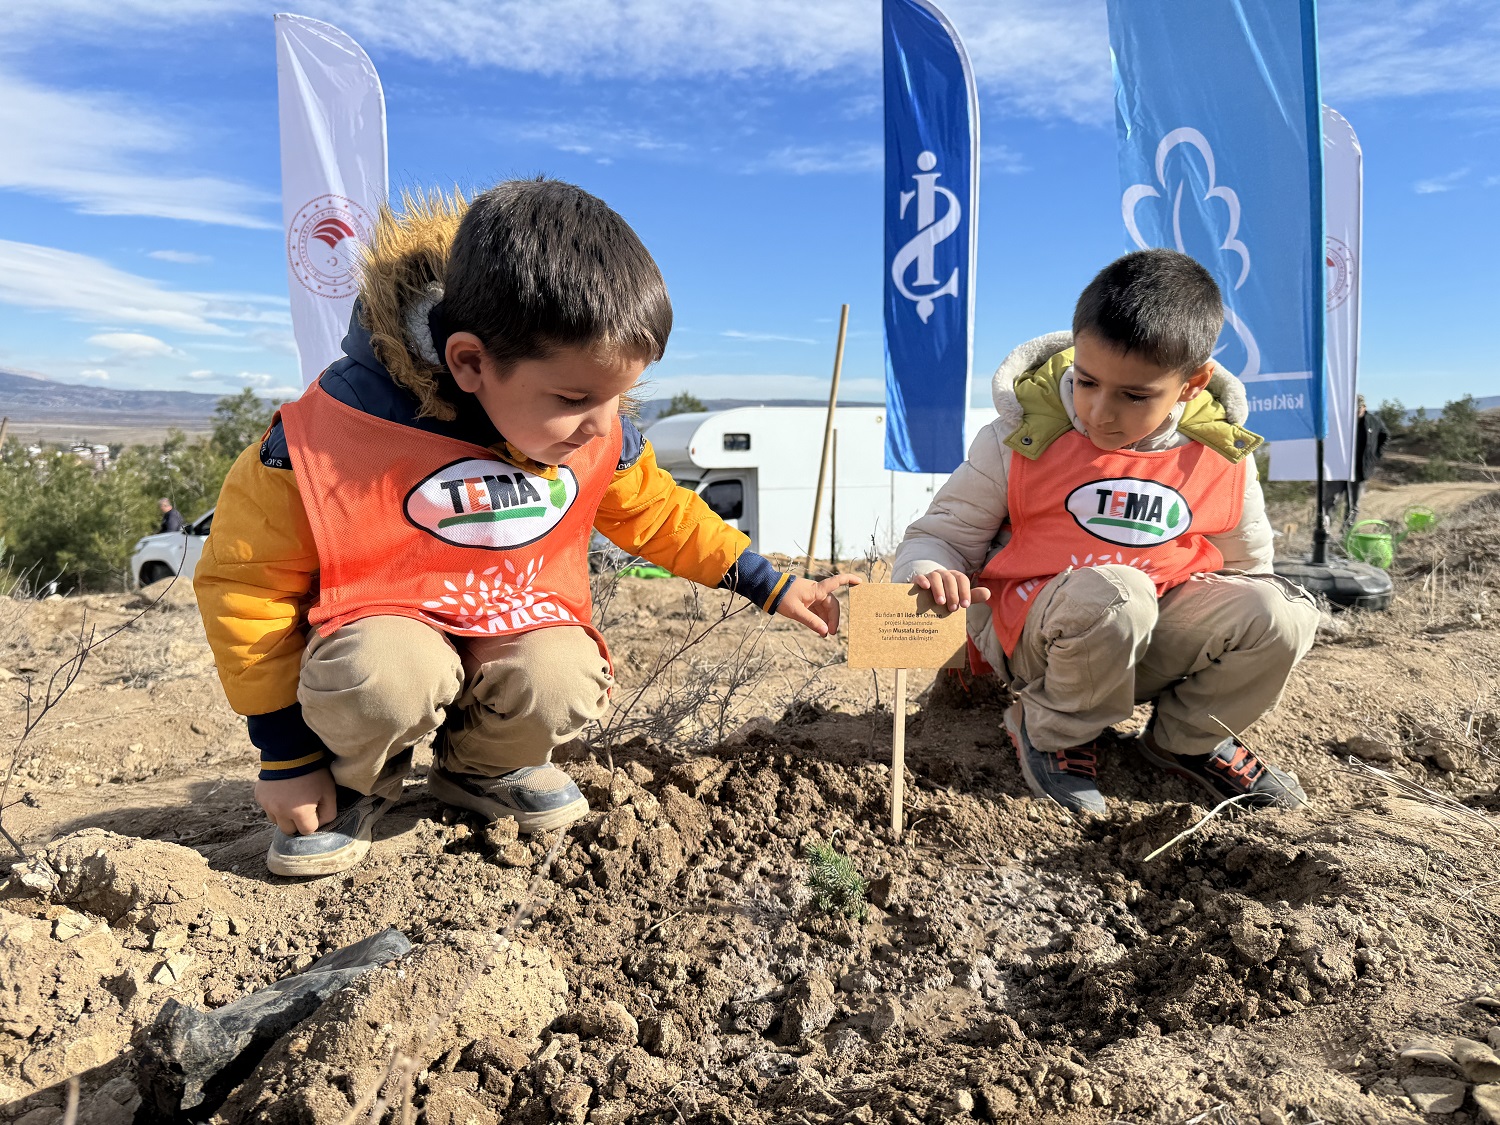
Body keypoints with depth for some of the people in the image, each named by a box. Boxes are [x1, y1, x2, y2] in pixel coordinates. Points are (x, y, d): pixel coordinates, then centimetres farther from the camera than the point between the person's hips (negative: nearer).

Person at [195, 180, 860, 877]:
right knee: (389, 679, -38)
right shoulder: (338, 430, -25)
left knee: (567, 683, -29)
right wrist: (288, 754, -10)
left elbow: (655, 511, 9)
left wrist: (772, 589, 8)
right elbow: (245, 580, -14)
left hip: (520, 624, 4)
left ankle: (483, 767, 7)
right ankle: (352, 782, -1)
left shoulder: (601, 436, -11)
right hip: (377, 627, -3)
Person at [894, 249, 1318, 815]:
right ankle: (1052, 732, -5)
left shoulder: (1223, 458, -3)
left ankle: (1188, 737, 9)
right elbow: (939, 535, -7)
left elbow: (1246, 563, 16)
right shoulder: (1023, 439, -11)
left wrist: (1257, 609, -2)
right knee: (1114, 593, -37)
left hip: (1151, 643, 4)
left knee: (1283, 612, -20)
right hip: (1031, 636, -3)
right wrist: (930, 573, -27)